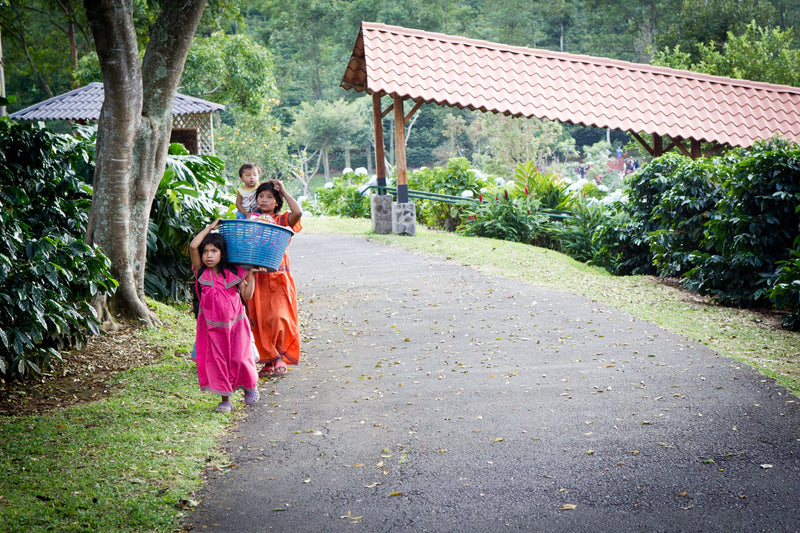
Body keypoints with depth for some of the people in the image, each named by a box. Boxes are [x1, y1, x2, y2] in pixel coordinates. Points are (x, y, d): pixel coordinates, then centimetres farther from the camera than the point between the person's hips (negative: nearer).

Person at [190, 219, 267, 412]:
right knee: (216, 360, 3)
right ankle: (225, 399, 15)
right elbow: (193, 246, -15)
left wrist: (252, 274, -7)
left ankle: (250, 386, 31)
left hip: (235, 323, 0)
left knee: (239, 358, 2)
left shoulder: (234, 272, -1)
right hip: (211, 325, 1)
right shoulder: (201, 271, -2)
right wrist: (210, 227, -7)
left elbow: (247, 295, -2)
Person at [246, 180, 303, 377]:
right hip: (256, 277, 3)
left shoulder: (282, 219, 4)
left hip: (277, 277, -3)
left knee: (277, 318, -11)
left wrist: (284, 191, -7)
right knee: (259, 320, 3)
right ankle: (269, 360, 14)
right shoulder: (252, 218, 12)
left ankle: (280, 358, 5)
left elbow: (298, 212, -17)